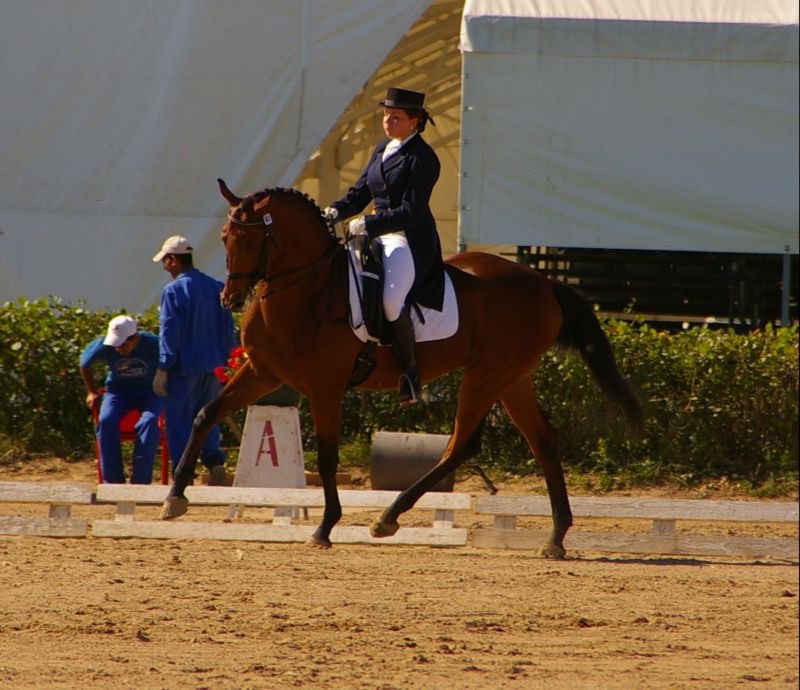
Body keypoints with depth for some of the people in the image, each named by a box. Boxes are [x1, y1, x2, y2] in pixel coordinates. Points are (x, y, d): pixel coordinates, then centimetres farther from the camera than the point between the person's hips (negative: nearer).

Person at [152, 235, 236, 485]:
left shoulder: (174, 290, -12)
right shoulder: (216, 288, 8)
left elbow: (169, 333, -14)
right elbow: (227, 330, 12)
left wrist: (162, 370, -11)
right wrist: (224, 363, 18)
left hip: (184, 368, -6)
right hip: (213, 368, 6)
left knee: (179, 422, 3)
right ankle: (215, 461, -5)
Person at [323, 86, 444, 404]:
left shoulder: (423, 159, -12)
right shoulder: (383, 149, 15)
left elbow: (412, 212, -18)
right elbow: (360, 192, 16)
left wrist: (368, 225, -24)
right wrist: (337, 211, -4)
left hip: (412, 241, -10)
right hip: (380, 235, 10)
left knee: (391, 299, -30)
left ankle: (410, 374, -17)